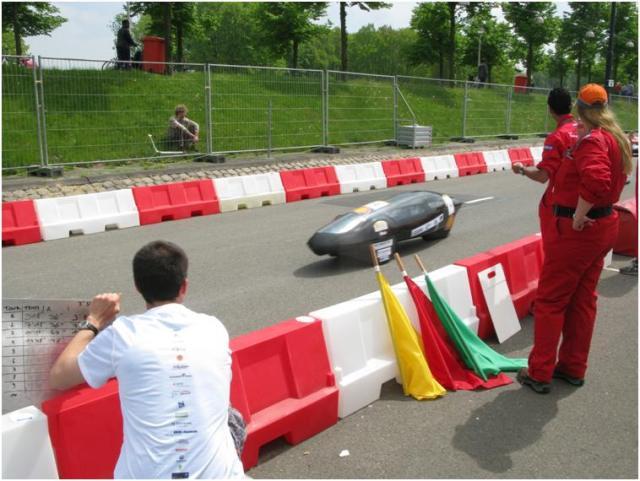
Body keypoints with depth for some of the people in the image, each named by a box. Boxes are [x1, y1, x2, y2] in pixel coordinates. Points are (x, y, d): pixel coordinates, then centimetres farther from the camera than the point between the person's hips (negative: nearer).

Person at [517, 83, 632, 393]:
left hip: (578, 229, -9)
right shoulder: (616, 139, 10)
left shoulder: (592, 140, -19)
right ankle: (573, 368, 27)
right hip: (604, 225, 9)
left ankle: (539, 373, 8)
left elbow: (596, 181, -36)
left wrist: (578, 216, -26)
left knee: (550, 300, 1)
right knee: (583, 299, 16)